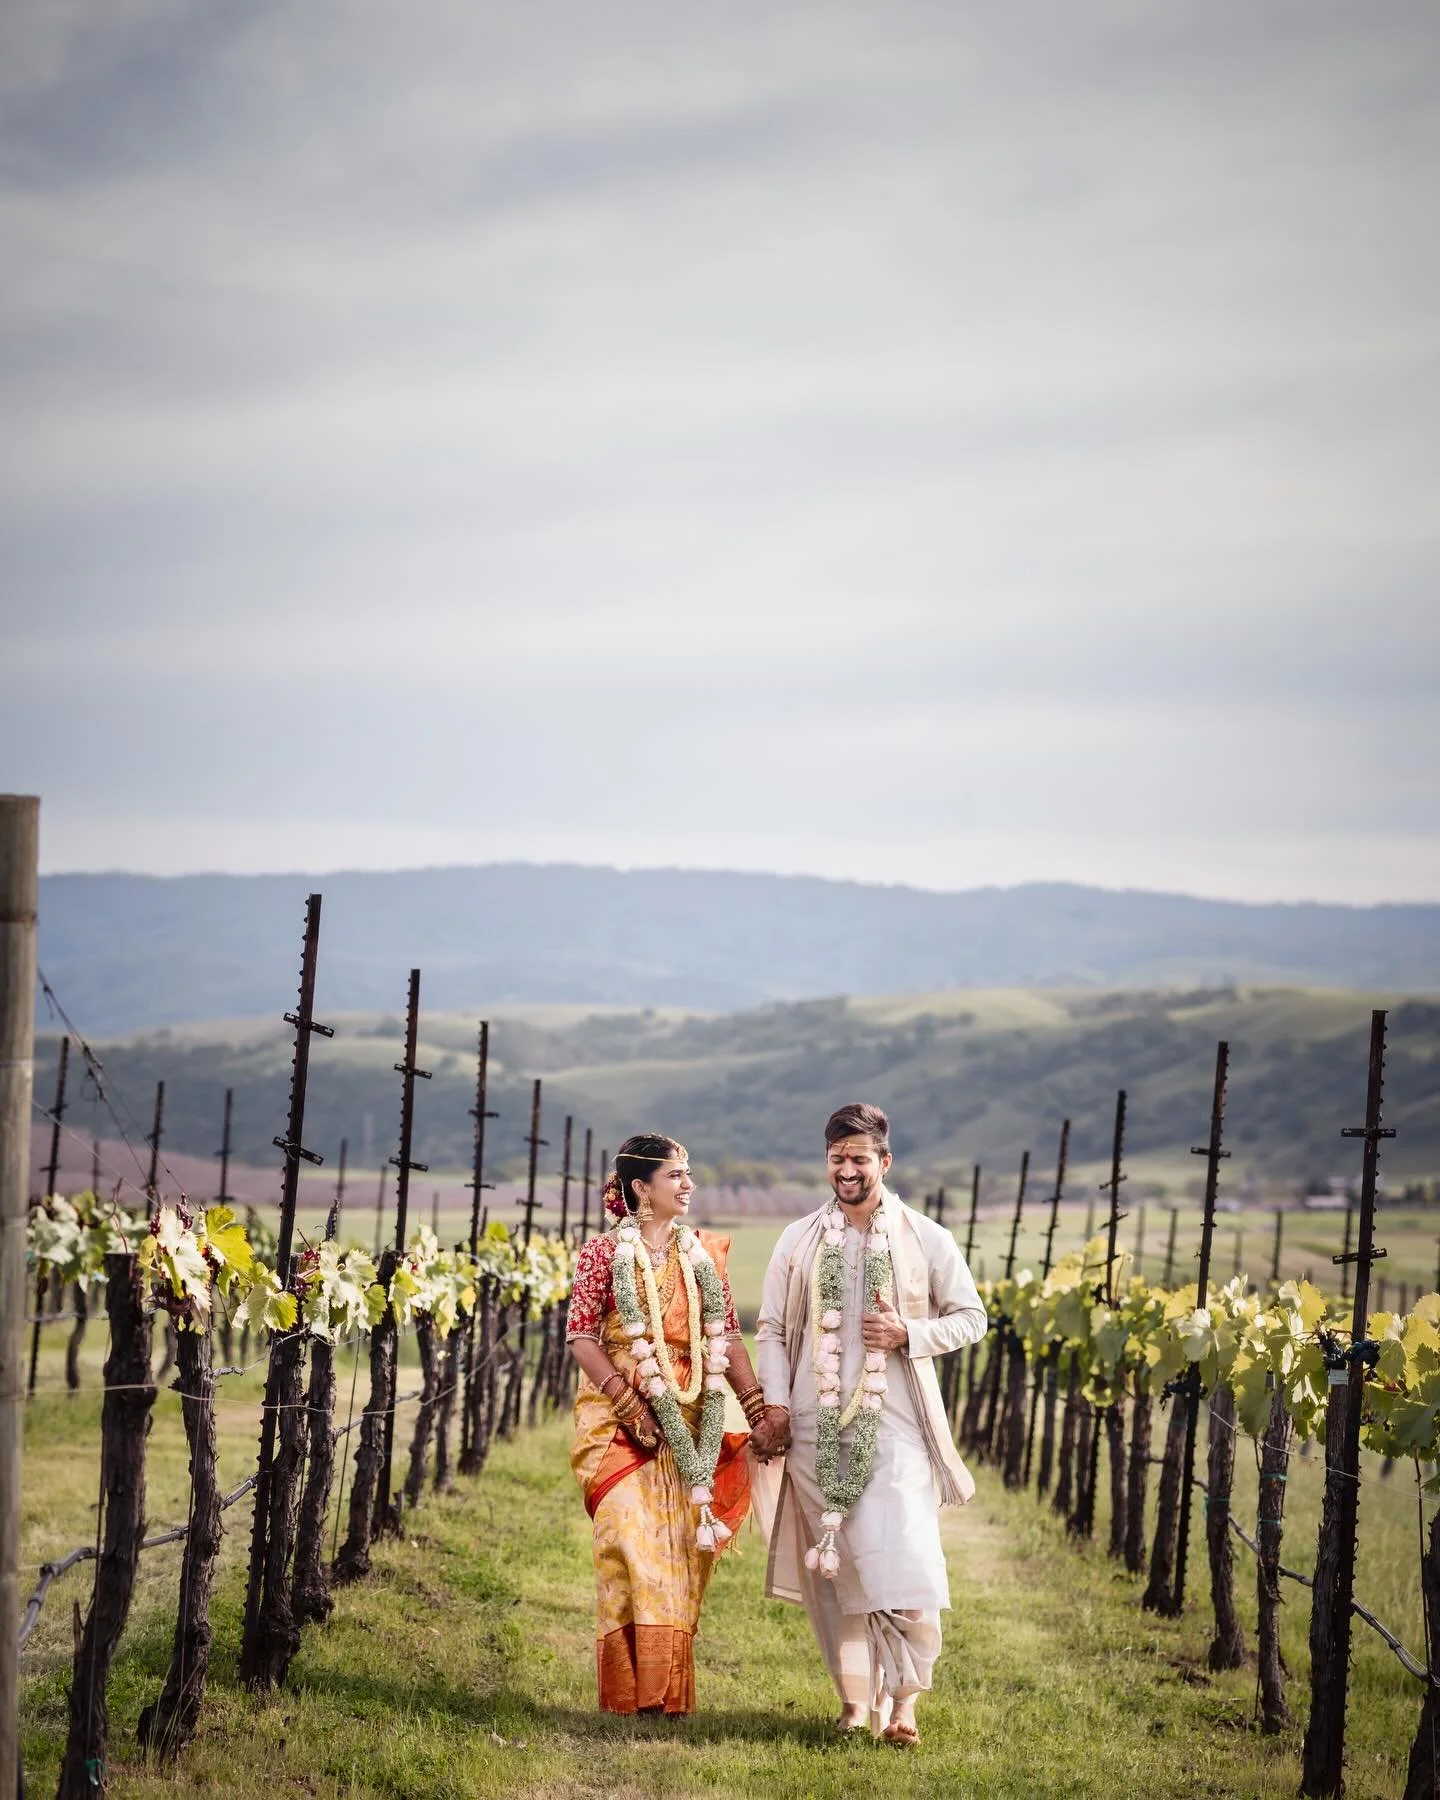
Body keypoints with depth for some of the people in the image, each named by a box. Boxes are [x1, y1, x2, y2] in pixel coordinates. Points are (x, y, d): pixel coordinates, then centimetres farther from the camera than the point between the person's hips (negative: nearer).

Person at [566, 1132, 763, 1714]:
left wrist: (756, 1405, -3)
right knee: (632, 1541, -11)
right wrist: (626, 1401, -16)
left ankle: (669, 1688, 10)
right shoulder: (604, 1253, -2)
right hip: (621, 1415, -4)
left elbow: (727, 1336, 8)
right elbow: (581, 1335, -7)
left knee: (680, 1548, 2)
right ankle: (630, 1688, -7)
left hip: (689, 1417, 4)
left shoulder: (704, 1253, 9)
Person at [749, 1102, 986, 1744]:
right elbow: (771, 1330, 11)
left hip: (895, 1427, -2)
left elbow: (970, 1318, 8)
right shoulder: (798, 1241, 9)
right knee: (834, 1564, 3)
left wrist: (909, 1334, -9)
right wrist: (774, 1404, -1)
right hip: (816, 1428, 2)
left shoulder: (926, 1239, 3)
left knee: (905, 1562, -12)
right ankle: (857, 1698, 11)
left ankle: (903, 1699, -3)